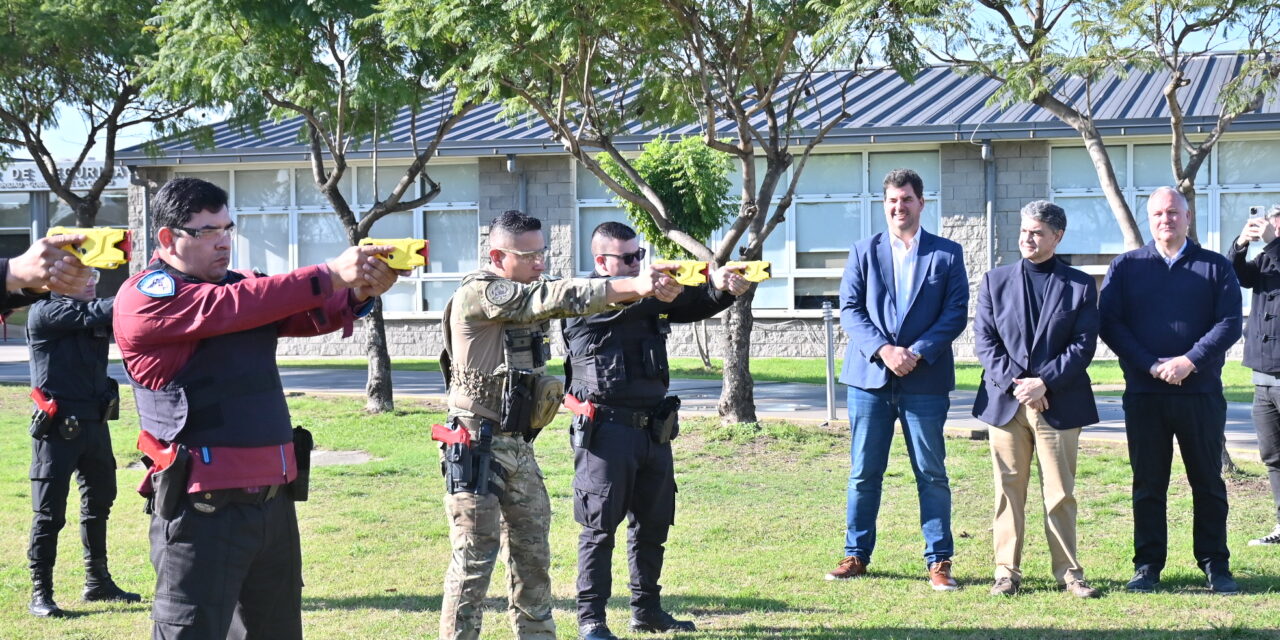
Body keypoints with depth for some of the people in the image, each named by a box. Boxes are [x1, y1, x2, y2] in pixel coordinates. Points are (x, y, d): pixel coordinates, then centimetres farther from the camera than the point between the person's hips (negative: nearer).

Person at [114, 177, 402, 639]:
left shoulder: (241, 286, 15)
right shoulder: (144, 297, -8)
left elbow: (310, 315, 5)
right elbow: (233, 307, -21)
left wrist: (359, 291, -16)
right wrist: (331, 275, -22)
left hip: (274, 503, 8)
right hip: (203, 511, -8)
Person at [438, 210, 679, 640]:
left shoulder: (527, 298, 12)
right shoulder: (477, 294, -13)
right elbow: (557, 298, -23)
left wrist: (643, 288, -17)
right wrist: (632, 286, -27)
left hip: (519, 447, 8)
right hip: (477, 448, -8)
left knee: (533, 556, 12)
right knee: (474, 559, -6)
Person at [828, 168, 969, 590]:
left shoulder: (947, 254, 6)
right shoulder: (864, 252, 9)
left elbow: (956, 313, -1)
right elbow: (849, 311, 2)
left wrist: (917, 352, -13)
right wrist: (884, 350, -13)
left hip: (925, 379, -1)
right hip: (870, 377, 1)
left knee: (932, 473, 2)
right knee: (864, 472, 6)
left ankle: (939, 561, 9)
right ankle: (857, 555, 15)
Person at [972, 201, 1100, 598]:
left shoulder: (1081, 285, 5)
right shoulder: (996, 281, 9)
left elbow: (1084, 344, -2)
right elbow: (984, 340, 2)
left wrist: (1044, 382, -14)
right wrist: (1014, 384, -11)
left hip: (1059, 403, -1)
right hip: (1005, 402, 1)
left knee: (1060, 493, 3)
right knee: (1009, 489, 4)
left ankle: (1068, 572, 11)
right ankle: (1007, 572, 9)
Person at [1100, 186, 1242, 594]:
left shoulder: (1216, 268, 6)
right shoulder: (1126, 267, 8)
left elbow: (1229, 324, -3)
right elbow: (1109, 324, -1)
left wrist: (1190, 361, -16)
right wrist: (1152, 365, -12)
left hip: (1201, 392, 0)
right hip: (1143, 394, 1)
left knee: (1208, 483, 6)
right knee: (1148, 484, 5)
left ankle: (1215, 565, 13)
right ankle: (1147, 566, 12)